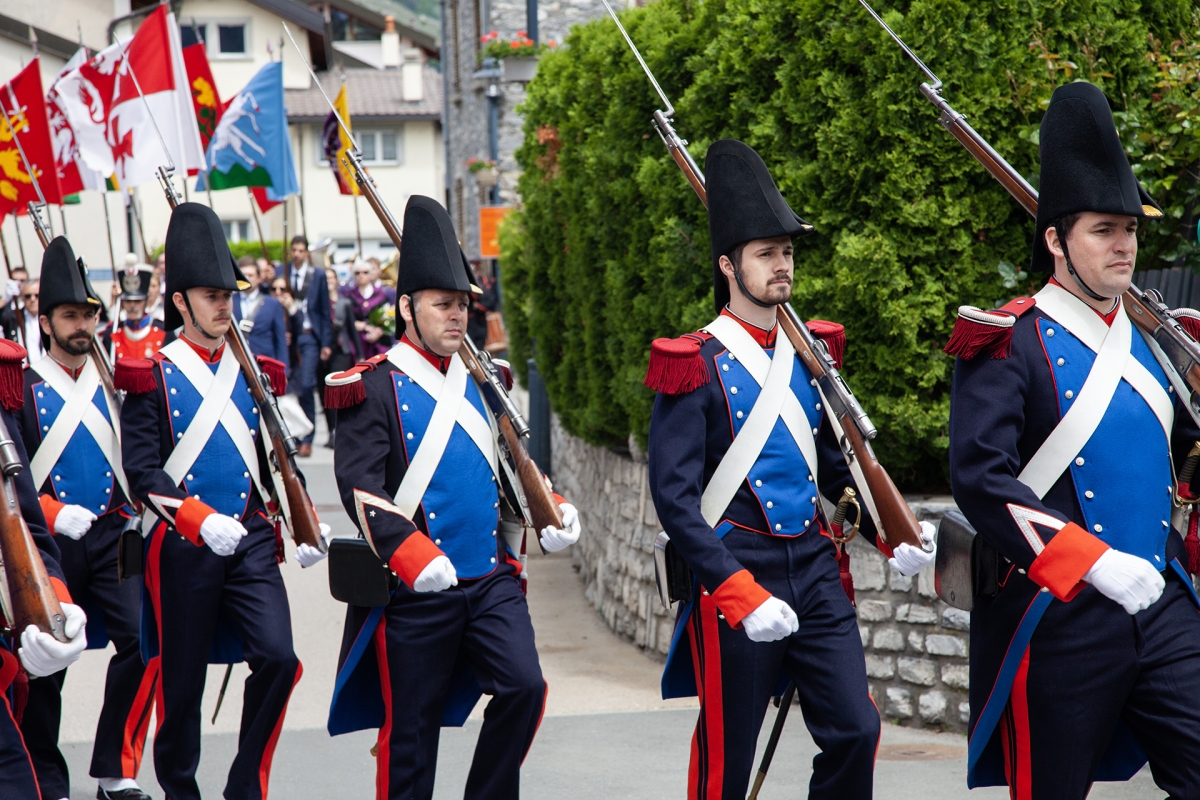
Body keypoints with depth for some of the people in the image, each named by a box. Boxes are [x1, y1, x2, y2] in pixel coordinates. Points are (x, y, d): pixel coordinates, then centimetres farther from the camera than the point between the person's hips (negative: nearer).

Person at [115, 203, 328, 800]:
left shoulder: (252, 374, 11)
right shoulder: (153, 377, -3)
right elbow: (142, 470, -12)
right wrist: (202, 522, -24)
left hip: (252, 540, 3)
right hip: (182, 548, -3)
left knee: (277, 657, -13)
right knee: (182, 680, 5)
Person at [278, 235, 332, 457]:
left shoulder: (317, 276, 5)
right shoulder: (281, 274, 5)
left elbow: (325, 311, 5)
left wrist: (327, 343, 1)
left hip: (309, 337, -1)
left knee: (306, 386, -11)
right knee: (291, 387, 1)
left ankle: (306, 438, -3)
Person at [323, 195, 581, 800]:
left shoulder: (483, 380, 12)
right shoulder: (372, 389, -6)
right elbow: (362, 491, -15)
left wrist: (548, 514, 4)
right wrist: (416, 559, -29)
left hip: (494, 579, 5)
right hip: (414, 592, -4)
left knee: (524, 687, -12)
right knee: (411, 732, 4)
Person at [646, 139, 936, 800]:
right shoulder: (695, 367, -9)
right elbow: (674, 497, -14)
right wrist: (740, 594, -22)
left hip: (815, 569, 5)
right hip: (735, 577, -5)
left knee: (855, 731, -2)